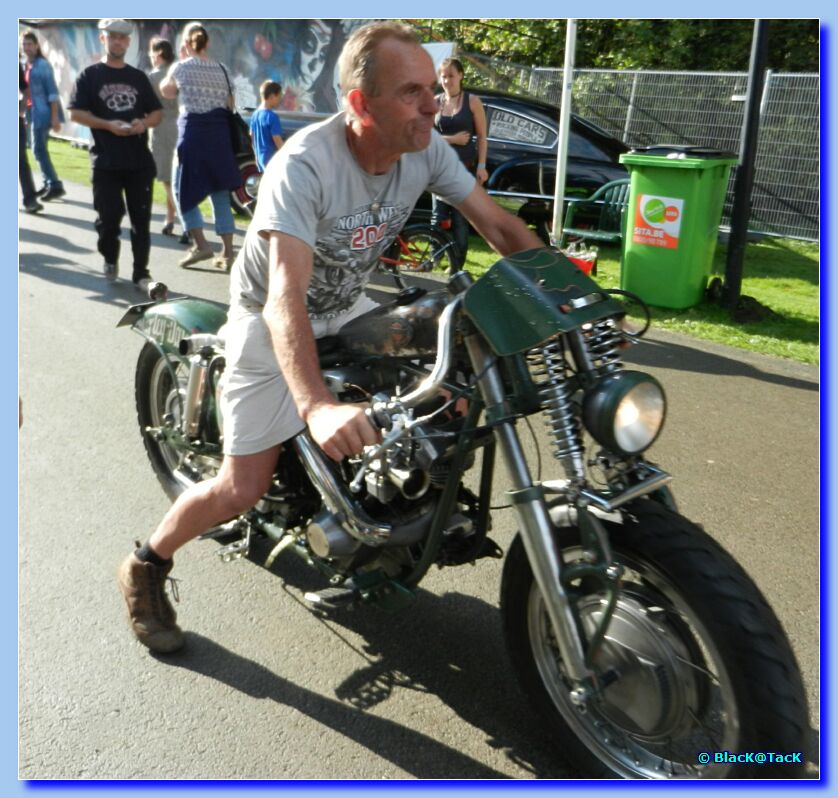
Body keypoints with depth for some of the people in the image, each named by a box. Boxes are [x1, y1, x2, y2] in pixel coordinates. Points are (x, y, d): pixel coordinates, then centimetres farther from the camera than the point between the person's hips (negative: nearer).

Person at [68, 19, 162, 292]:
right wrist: (108, 125, -17)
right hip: (106, 160, -2)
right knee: (109, 215, 0)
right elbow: (76, 113, -3)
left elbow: (157, 113, 13)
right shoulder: (89, 75, 4)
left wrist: (144, 123, -10)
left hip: (139, 159, 2)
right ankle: (110, 260, 26)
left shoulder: (138, 77, 13)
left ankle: (141, 273, 5)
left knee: (141, 218, 0)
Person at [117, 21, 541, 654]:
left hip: (349, 307, 6)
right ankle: (146, 567, 20)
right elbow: (284, 299, -44)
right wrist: (317, 405, -59)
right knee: (245, 489, -8)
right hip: (272, 319, -6)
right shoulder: (303, 166, -33)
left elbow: (500, 226, -5)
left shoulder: (426, 149, -14)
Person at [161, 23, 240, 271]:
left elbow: (167, 92, 20)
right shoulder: (221, 69, 11)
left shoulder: (181, 67, 2)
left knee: (184, 190, 8)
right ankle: (227, 252, 4)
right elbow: (230, 105, 11)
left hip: (192, 130, -4)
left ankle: (201, 245, -3)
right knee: (221, 194, 6)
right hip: (220, 133, 4)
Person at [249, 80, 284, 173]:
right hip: (272, 159, -8)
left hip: (260, 159, 8)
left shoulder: (255, 114, 6)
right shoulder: (272, 116, -19)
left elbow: (251, 137, 13)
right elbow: (277, 140, -20)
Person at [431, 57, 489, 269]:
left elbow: (481, 137, 0)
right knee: (438, 215, 0)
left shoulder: (472, 101, -1)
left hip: (465, 167, -2)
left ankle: (457, 265, 5)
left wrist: (481, 166, -9)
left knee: (460, 217, -2)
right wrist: (452, 139, -11)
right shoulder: (435, 102, 5)